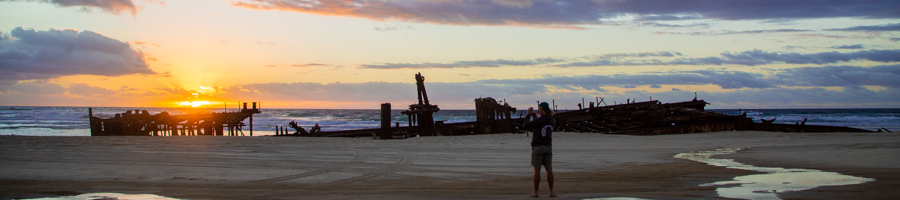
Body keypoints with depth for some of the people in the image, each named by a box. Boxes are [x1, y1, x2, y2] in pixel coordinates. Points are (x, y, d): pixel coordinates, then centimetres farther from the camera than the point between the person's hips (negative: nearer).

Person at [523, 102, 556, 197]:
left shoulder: (539, 120, -15)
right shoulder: (553, 121, 6)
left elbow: (526, 125, -8)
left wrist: (528, 115, 4)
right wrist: (535, 117, 20)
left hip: (537, 147, -5)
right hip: (548, 147, 5)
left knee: (537, 170, -1)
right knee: (549, 170, 5)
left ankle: (535, 192, 3)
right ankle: (551, 192, 3)